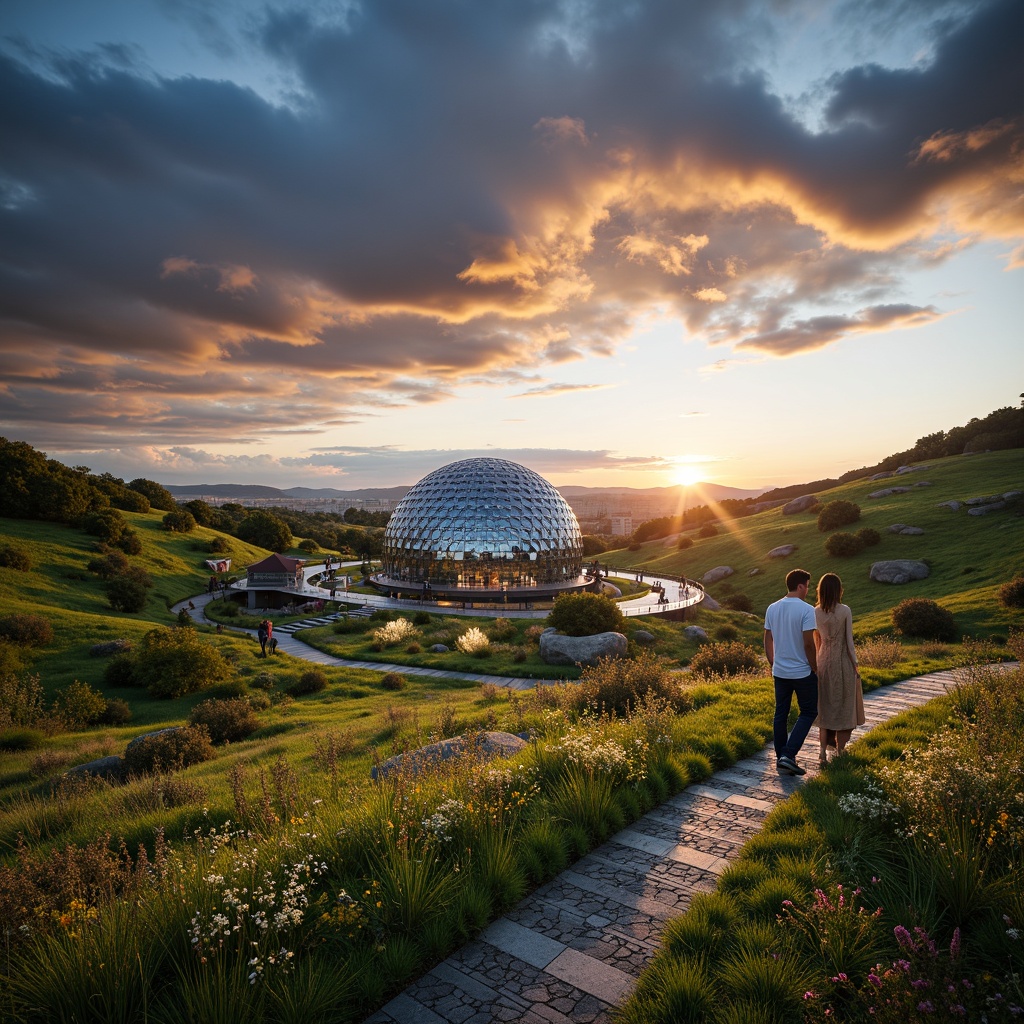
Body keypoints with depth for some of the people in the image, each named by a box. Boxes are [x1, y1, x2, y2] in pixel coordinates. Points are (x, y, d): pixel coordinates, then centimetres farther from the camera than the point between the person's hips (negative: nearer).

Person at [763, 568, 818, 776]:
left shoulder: (772, 609, 3)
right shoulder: (806, 610, -16)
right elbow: (808, 644, -18)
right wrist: (815, 668, -4)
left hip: (779, 671, 5)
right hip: (802, 672, -5)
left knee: (780, 714, 12)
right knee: (808, 712, 9)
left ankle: (781, 759, 19)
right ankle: (788, 754, -2)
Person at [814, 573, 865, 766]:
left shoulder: (815, 612, -2)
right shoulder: (845, 611, -13)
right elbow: (849, 642, -11)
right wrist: (855, 667, -1)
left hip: (823, 663, 3)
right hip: (843, 663, -3)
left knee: (825, 709, 12)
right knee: (843, 708, 11)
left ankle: (823, 754, 9)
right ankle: (840, 752, 21)